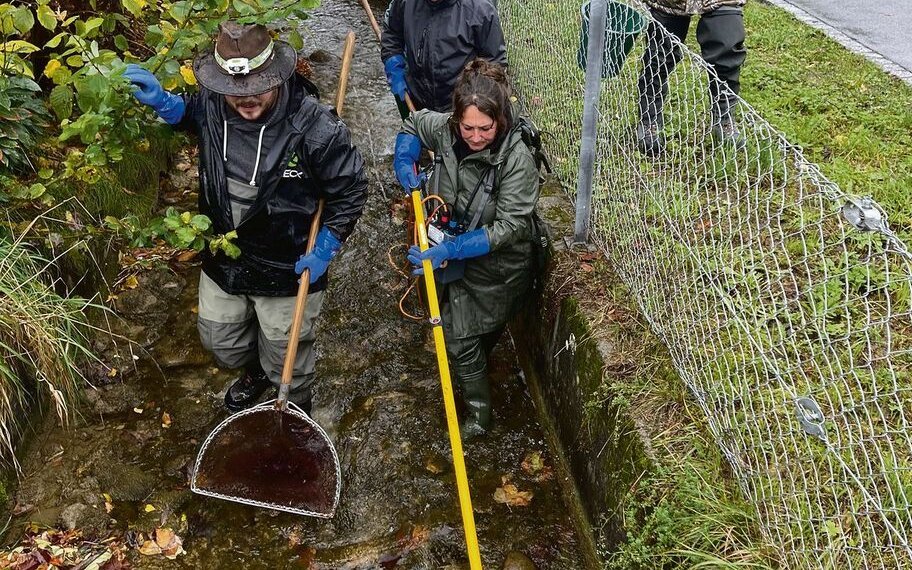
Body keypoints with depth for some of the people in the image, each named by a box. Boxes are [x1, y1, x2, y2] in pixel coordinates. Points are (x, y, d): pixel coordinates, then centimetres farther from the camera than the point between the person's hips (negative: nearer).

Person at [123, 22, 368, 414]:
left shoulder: (314, 127, -29)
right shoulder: (211, 105, -15)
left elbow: (350, 191, -15)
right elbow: (186, 113, 13)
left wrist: (323, 252, -15)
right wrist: (158, 99, -8)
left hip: (286, 268, -5)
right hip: (222, 261, 5)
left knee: (285, 358, 17)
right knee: (219, 340, 26)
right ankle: (255, 372, 61)